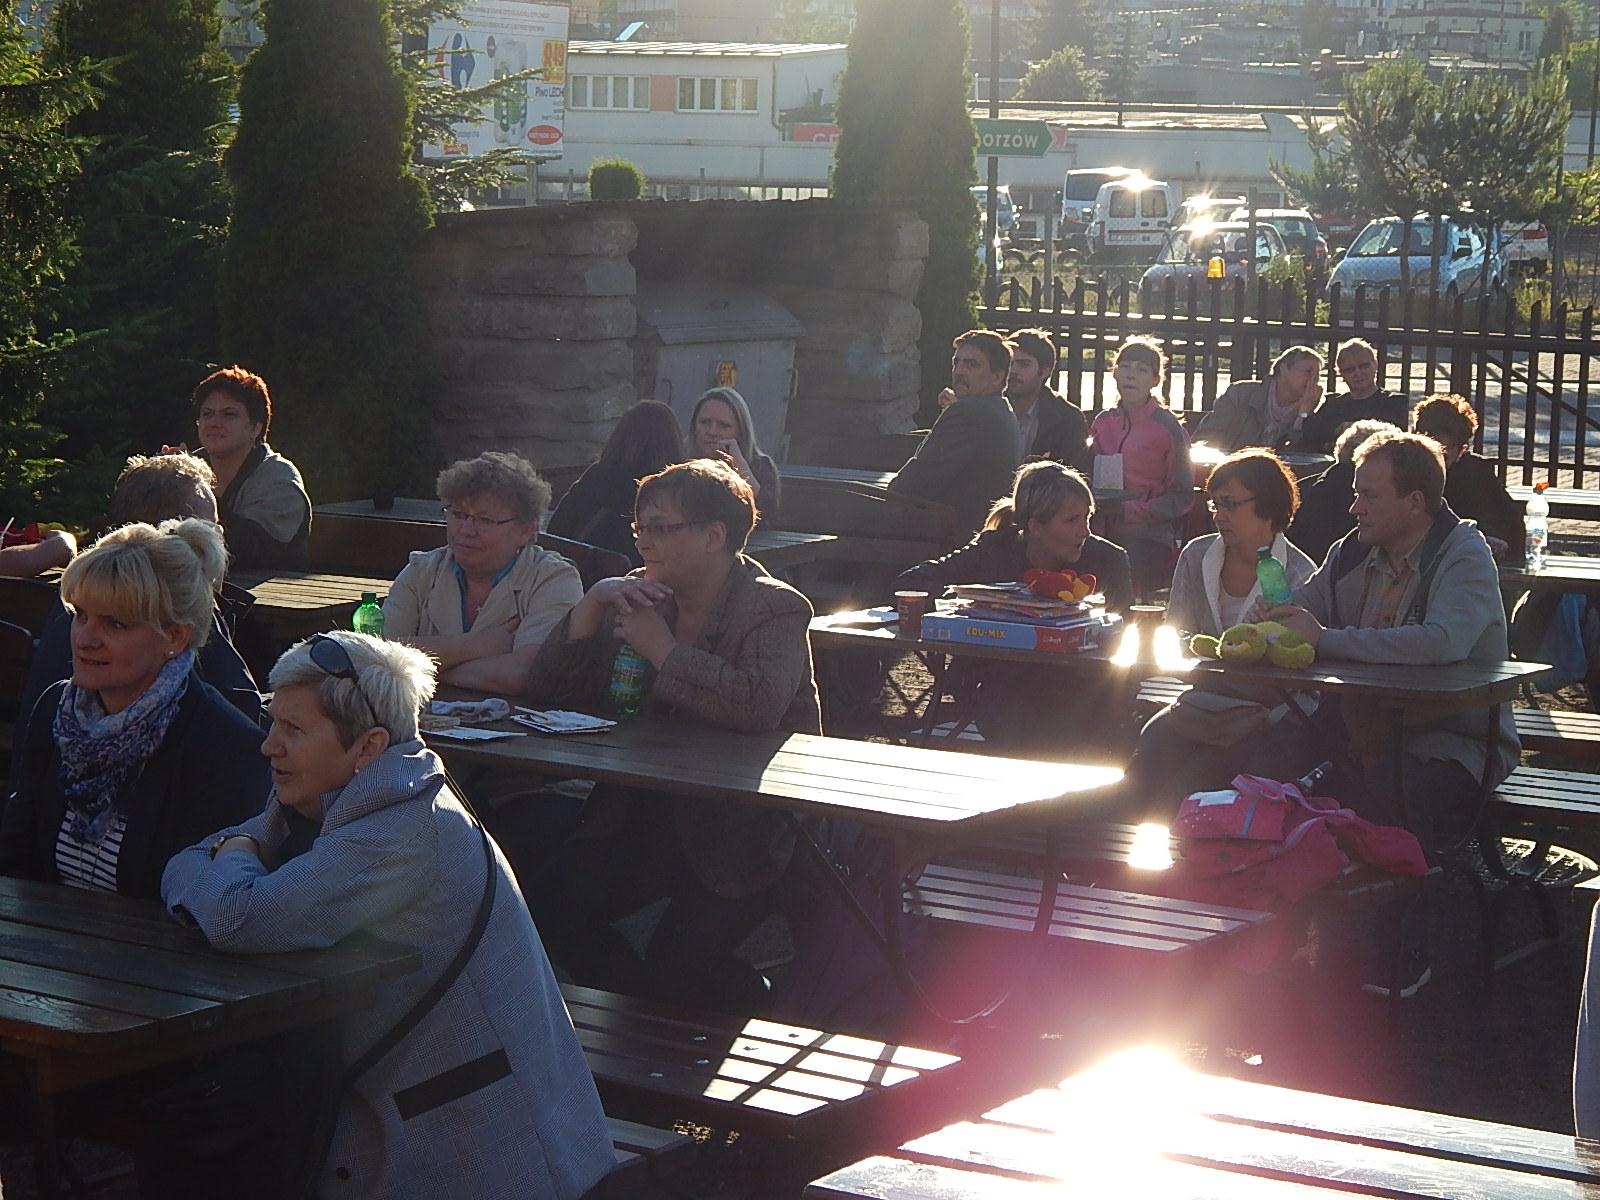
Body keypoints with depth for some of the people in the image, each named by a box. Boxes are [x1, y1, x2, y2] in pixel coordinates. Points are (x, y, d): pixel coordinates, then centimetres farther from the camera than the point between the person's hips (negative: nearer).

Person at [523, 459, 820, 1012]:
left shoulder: (775, 609, -9)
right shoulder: (640, 597, 10)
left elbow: (758, 703, -31)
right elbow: (549, 692, 7)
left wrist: (659, 645, -21)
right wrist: (592, 604, -9)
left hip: (740, 826, -6)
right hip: (646, 811, 7)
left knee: (678, 964, -23)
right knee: (543, 906, -12)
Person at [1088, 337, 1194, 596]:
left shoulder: (1167, 427, 0)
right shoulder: (1103, 423, 14)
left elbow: (1181, 497, -1)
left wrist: (1132, 511, -13)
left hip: (1148, 539, -4)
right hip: (1104, 536, 4)